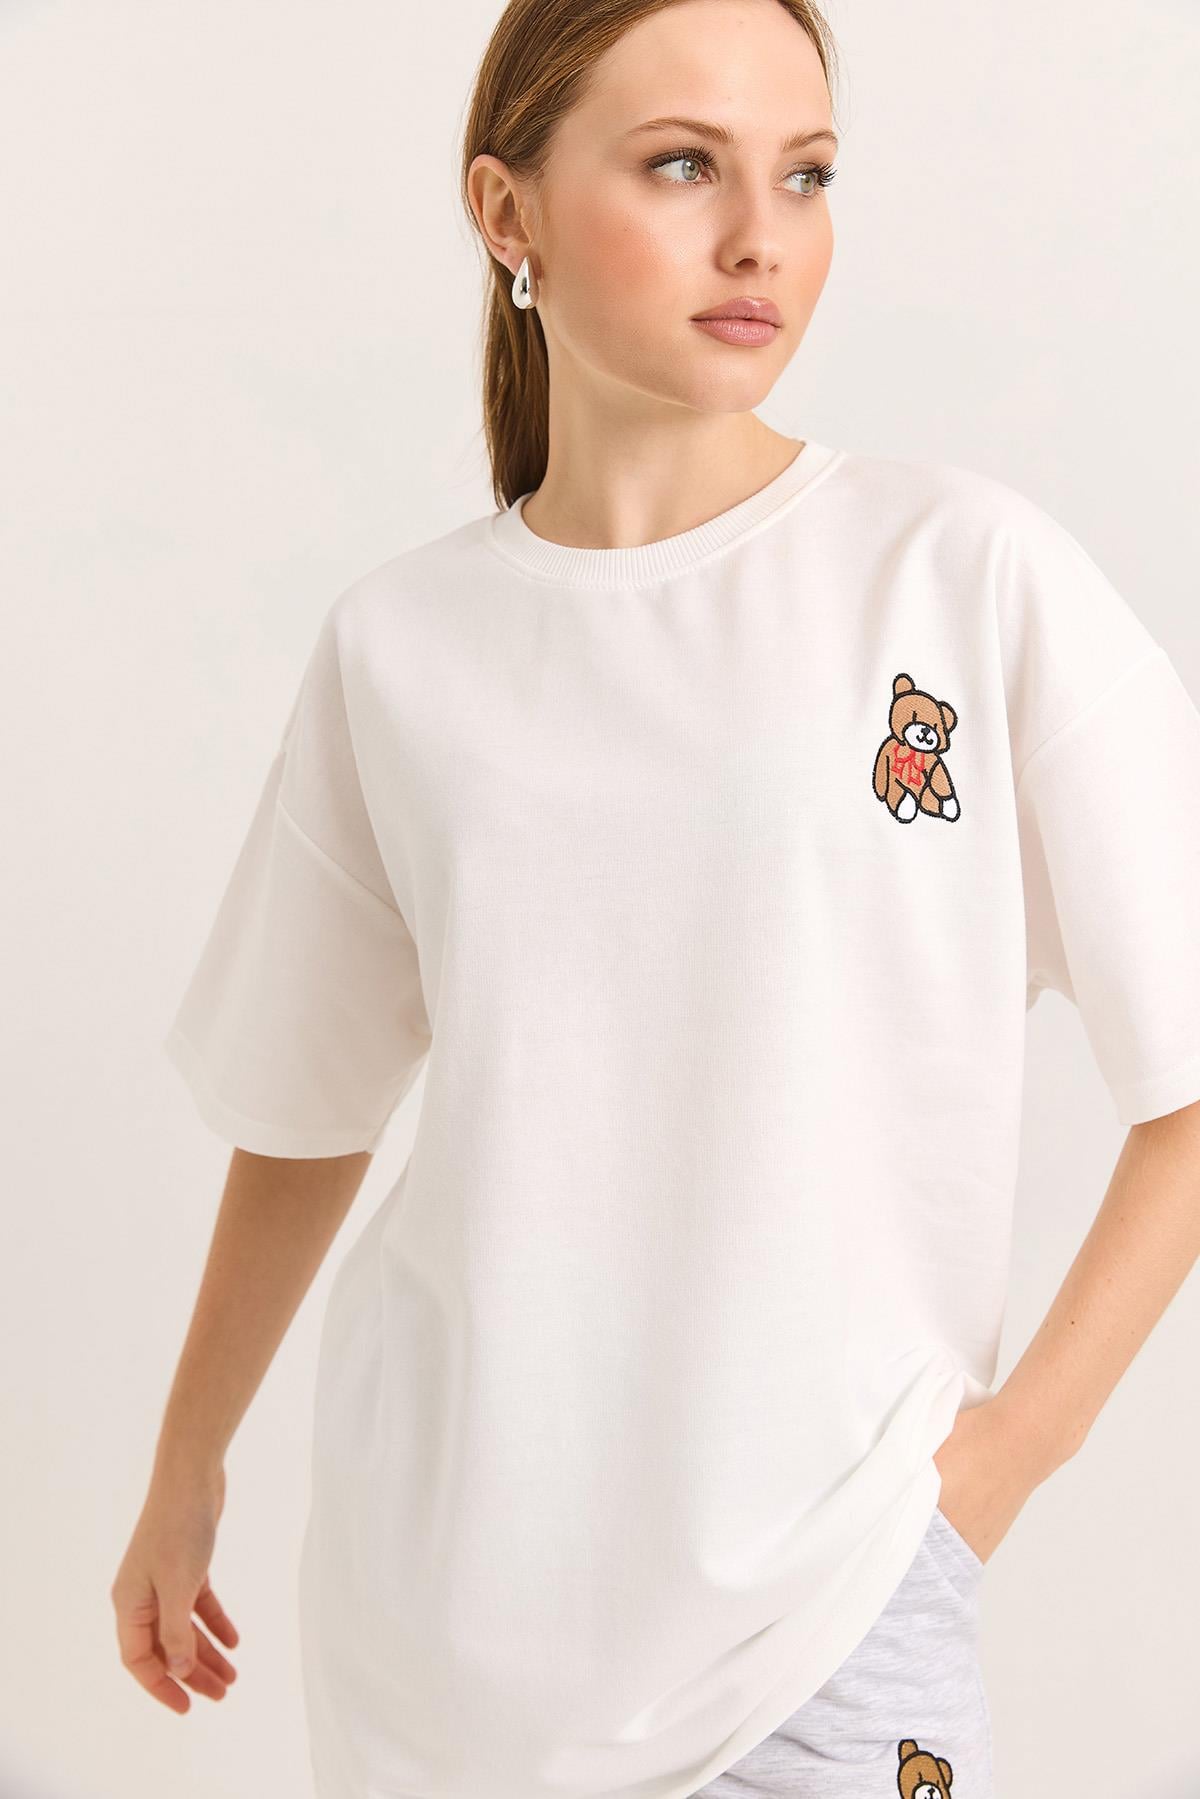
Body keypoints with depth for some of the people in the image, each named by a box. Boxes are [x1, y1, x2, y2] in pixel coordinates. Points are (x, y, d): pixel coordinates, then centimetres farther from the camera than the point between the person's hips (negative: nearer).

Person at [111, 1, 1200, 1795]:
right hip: (435, 1556, 2)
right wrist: (188, 1473, 17)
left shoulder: (974, 576, -9)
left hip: (815, 1581, -2)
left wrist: (1014, 1445, -8)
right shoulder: (397, 650, 0)